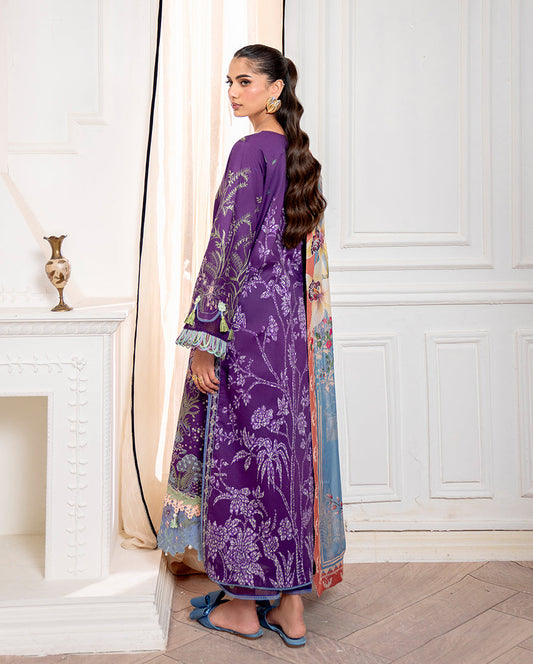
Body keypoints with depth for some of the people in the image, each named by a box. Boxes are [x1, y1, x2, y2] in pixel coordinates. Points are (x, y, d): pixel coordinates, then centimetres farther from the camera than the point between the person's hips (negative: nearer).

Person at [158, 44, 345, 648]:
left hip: (248, 322, -8)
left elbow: (229, 247, -18)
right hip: (292, 326, 8)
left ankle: (242, 605, 14)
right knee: (287, 447, 10)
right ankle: (290, 604, 20)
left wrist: (203, 337, -16)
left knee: (238, 449, 2)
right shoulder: (302, 156, 14)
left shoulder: (250, 151, -12)